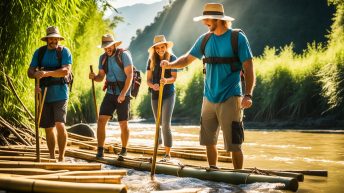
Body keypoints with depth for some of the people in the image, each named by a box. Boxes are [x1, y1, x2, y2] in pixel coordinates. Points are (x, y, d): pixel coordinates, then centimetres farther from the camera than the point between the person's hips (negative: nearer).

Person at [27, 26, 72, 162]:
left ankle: (61, 157, -7)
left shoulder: (64, 51, -2)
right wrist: (35, 74, -18)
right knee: (48, 127, 10)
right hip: (44, 94, 4)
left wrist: (47, 73, -28)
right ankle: (52, 157, 22)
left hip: (59, 93, -4)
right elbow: (30, 71, 6)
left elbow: (66, 71, -16)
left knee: (60, 124, -16)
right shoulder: (39, 52, 9)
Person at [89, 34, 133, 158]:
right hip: (110, 93, 5)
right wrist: (94, 77, -13)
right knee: (101, 120, -10)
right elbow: (101, 77, 11)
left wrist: (123, 93, -25)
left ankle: (124, 150, 20)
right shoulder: (103, 58, 7)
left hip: (123, 94, -4)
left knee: (123, 124, 2)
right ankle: (100, 151, -7)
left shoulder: (124, 55, -11)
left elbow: (129, 75, -16)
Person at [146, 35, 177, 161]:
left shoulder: (172, 58, -6)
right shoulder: (152, 60, 2)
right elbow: (148, 79, 0)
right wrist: (152, 86, -22)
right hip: (155, 95, 4)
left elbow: (174, 78, -12)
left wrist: (166, 80, -34)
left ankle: (167, 153, -8)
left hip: (168, 94, -4)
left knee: (166, 124, -12)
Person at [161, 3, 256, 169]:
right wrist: (171, 65, -5)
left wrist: (248, 95, -18)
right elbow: (187, 59, 14)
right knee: (209, 141, 11)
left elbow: (248, 68, -9)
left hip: (230, 99, -5)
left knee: (233, 144, -5)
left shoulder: (238, 38, -7)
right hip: (209, 98, 5)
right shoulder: (204, 39, 8)